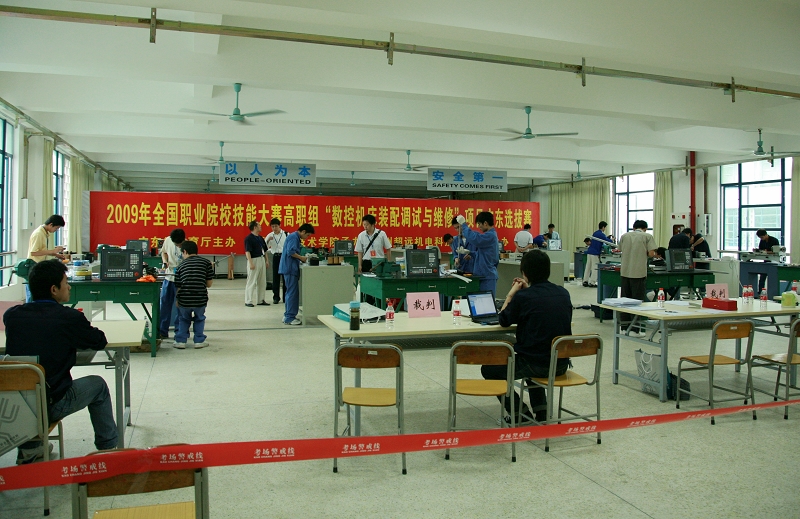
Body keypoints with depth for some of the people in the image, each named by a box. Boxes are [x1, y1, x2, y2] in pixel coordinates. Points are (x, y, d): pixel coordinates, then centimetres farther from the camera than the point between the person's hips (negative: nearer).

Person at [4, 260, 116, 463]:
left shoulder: (11, 315, -1)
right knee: (98, 385, 20)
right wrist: (77, 337, 20)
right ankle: (108, 448, 28)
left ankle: (28, 448, 38)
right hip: (49, 406, -5)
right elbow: (100, 341, 1)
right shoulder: (70, 318, -14)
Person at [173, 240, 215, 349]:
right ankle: (199, 341, 24)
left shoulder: (181, 266, 9)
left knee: (183, 319, 28)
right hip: (201, 299, -1)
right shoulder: (206, 262, 4)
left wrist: (177, 302, 20)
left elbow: (178, 287, 8)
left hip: (184, 300, 1)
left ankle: (180, 341, 25)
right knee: (199, 319, 26)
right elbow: (209, 284, 5)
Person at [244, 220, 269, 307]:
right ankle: (248, 301, 3)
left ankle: (261, 300, 19)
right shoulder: (249, 238, -11)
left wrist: (266, 260, 14)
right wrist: (251, 263, -22)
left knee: (262, 282, 11)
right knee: (251, 282, -4)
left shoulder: (260, 238, 14)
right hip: (254, 260, -8)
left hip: (262, 260, 8)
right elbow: (247, 252, -17)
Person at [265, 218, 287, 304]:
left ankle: (286, 297, 14)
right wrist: (268, 240, -18)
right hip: (275, 257, 2)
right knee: (275, 277, 4)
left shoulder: (286, 234, -2)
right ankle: (276, 297, 13)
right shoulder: (270, 236, 4)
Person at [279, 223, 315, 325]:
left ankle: (288, 315, 21)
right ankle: (290, 318, -5)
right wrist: (302, 258, -15)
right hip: (290, 268, -11)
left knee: (290, 292, 15)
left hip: (291, 268, 11)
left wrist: (301, 259, 10)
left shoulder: (295, 237, 19)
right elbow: (290, 252, -24)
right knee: (292, 293, -8)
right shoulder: (293, 237, -13)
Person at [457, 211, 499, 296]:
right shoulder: (491, 235, 15)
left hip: (487, 277, -10)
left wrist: (463, 224, -22)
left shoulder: (490, 235, -17)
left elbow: (474, 238, -32)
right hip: (485, 275, 10)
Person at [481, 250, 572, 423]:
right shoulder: (563, 293, 2)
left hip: (537, 365, -6)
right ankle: (541, 409, 31)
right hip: (561, 364, 7)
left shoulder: (523, 297, -15)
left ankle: (520, 412, 11)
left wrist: (511, 293, 10)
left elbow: (504, 321, 1)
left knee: (489, 369, 14)